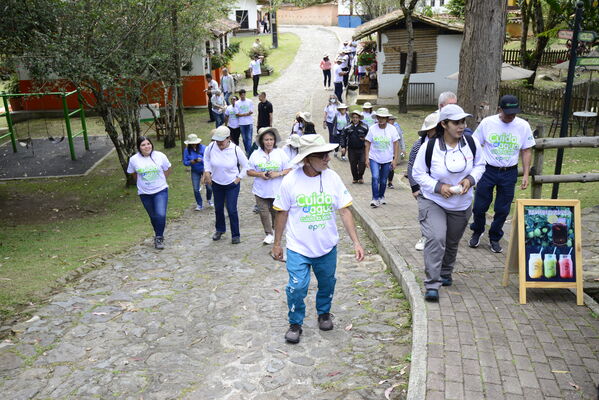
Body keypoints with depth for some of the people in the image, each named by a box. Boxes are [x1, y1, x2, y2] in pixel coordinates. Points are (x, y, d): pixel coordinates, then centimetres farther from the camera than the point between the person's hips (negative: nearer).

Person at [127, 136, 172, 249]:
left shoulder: (160, 156, -10)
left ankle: (159, 237, 3)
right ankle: (158, 236, 33)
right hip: (145, 193, 2)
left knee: (161, 215, -15)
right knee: (153, 216, 12)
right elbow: (133, 174, 11)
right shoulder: (134, 159, -7)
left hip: (161, 190, -1)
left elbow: (168, 169, 5)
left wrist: (161, 180, 4)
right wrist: (142, 183, 8)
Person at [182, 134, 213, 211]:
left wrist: (202, 160, -32)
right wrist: (191, 162, -24)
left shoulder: (203, 148, -14)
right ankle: (199, 205, 18)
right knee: (196, 189, -1)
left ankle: (209, 199, 29)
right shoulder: (187, 150, -7)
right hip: (195, 171, 2)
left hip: (205, 169, -1)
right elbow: (185, 162, -5)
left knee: (209, 187, -4)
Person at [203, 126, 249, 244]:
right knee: (218, 208, 17)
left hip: (232, 185, -3)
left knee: (232, 210, -4)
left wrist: (239, 178, -8)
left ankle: (236, 235, 11)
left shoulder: (235, 150, -20)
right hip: (216, 183, 3)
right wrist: (207, 171, 1)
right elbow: (206, 157, 9)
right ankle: (220, 229, 41)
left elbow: (245, 165, -6)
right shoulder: (212, 146, -14)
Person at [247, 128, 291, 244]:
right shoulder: (256, 154, -1)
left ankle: (274, 229, 40)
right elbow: (249, 171, 2)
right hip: (261, 190, 0)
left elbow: (289, 170, -2)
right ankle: (269, 234, 13)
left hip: (277, 190, 0)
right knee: (263, 212, -2)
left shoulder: (281, 153, -3)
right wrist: (260, 174, -16)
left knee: (275, 212, 14)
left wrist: (278, 174, -19)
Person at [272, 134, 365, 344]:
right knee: (297, 287, -5)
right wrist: (276, 244, 2)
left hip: (327, 246, 3)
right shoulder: (291, 180, -14)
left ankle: (324, 313, 46)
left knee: (327, 283, 18)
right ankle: (295, 323, 22)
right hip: (298, 247, -2)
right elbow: (282, 213, -3)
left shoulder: (332, 178, -9)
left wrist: (356, 242, -10)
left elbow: (345, 210, -5)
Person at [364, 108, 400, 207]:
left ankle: (381, 196, 33)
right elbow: (367, 144, 1)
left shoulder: (392, 129, -4)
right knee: (375, 177, -17)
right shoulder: (372, 129, -4)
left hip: (387, 159, 1)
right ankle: (375, 199, -11)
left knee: (383, 180, 10)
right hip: (374, 158, -1)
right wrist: (367, 158, -4)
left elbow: (396, 144, -2)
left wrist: (395, 160, -6)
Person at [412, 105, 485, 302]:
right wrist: (438, 187, -21)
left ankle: (446, 274, 43)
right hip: (433, 202, -4)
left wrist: (470, 179, -14)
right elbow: (418, 173, -8)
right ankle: (432, 285, -13)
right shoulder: (429, 147, -17)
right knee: (435, 239, -21)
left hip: (461, 205, 4)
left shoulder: (471, 143, -7)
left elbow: (480, 165, 8)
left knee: (452, 242, 17)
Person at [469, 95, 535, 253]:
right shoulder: (487, 123, -7)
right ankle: (477, 232, 32)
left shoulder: (523, 126, -4)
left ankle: (495, 238, 28)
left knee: (502, 210, 8)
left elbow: (527, 151, 4)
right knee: (479, 206, 5)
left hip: (509, 173, 1)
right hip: (488, 170, -1)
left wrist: (526, 175, 0)